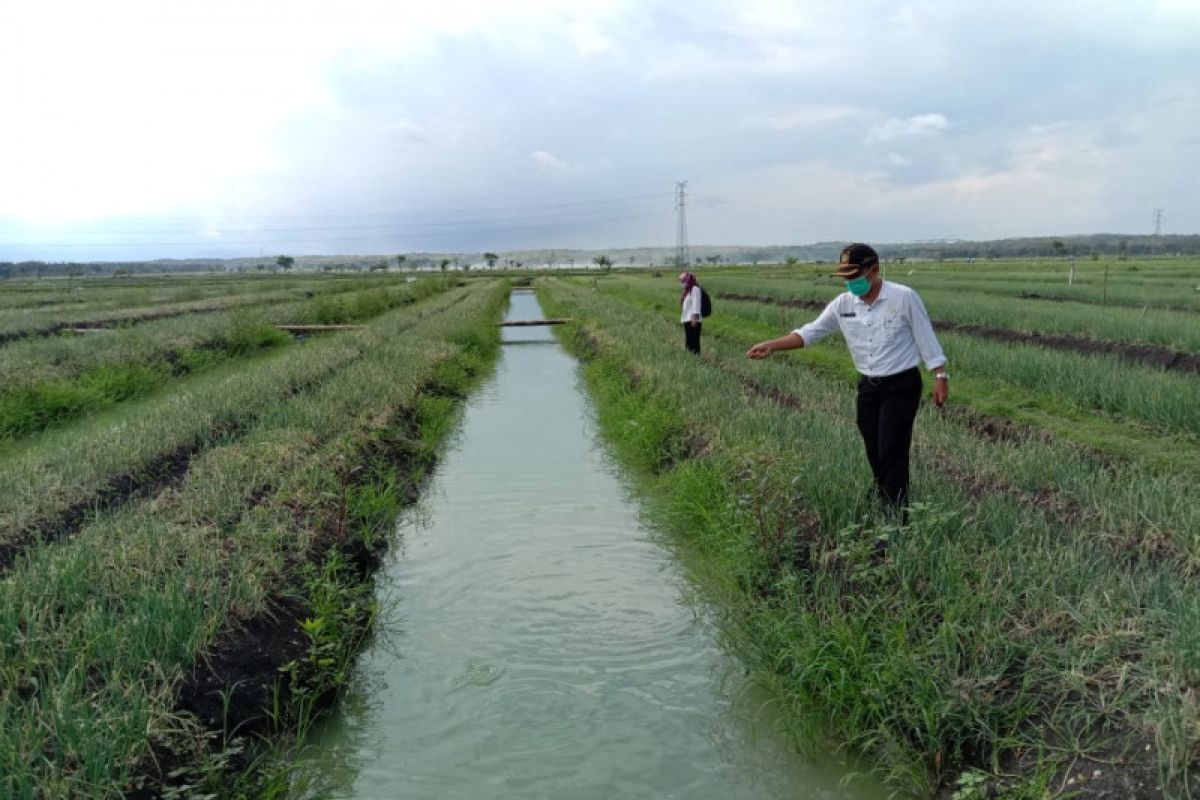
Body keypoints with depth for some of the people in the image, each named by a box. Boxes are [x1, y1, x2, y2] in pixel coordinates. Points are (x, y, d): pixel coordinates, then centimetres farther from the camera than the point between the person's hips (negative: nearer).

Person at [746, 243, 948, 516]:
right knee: (875, 455, 10)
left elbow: (926, 339, -7)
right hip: (868, 387, 5)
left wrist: (940, 376, -7)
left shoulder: (904, 297, -12)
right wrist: (770, 345, -12)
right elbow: (810, 332, -1)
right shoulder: (843, 304, -1)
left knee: (892, 453, -10)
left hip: (901, 386, -5)